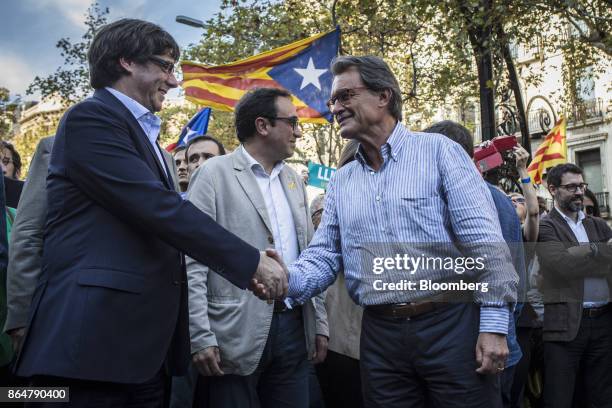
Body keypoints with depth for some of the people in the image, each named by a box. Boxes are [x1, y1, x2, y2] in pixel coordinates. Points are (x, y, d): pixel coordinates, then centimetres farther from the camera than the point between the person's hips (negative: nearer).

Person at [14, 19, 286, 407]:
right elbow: (158, 208, -18)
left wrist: (242, 268, 11)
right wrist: (250, 260, -14)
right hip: (95, 335, -9)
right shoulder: (92, 118, -8)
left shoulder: (143, 133, 21)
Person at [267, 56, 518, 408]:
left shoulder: (438, 151, -3)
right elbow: (324, 256, 8)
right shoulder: (341, 182, 12)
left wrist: (494, 325, -13)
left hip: (452, 324, -4)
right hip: (380, 335, 4)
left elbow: (484, 241, -8)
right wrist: (287, 280, -14)